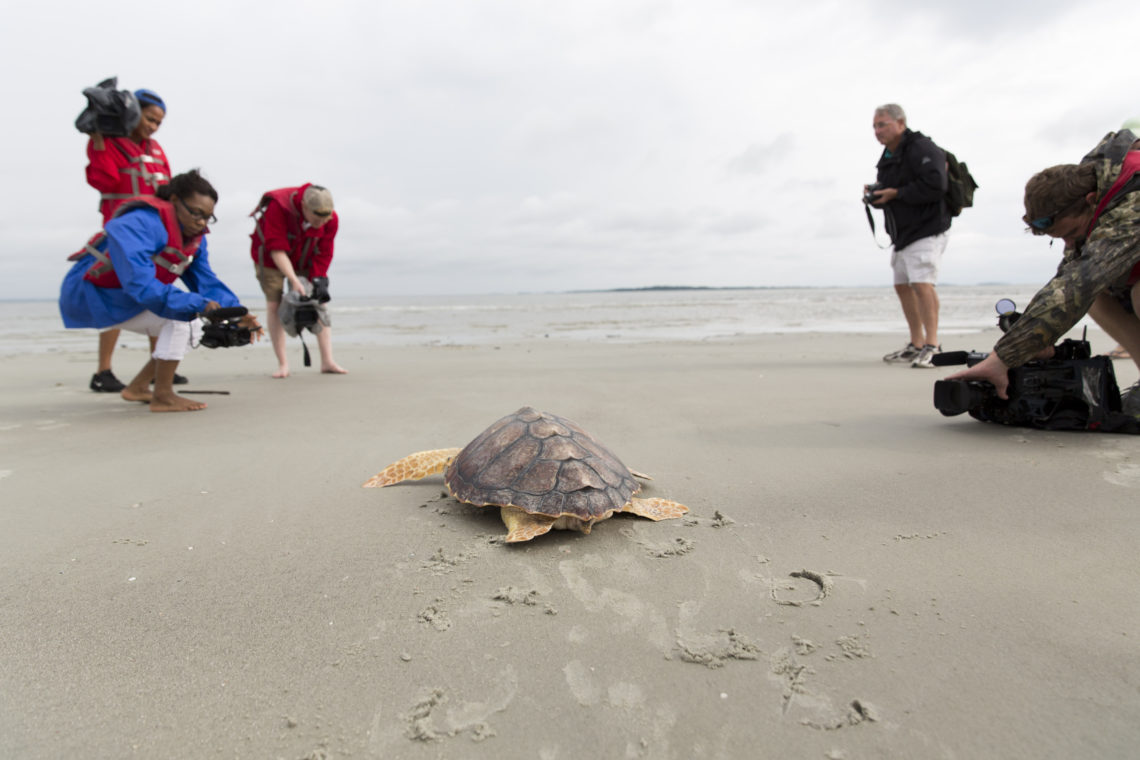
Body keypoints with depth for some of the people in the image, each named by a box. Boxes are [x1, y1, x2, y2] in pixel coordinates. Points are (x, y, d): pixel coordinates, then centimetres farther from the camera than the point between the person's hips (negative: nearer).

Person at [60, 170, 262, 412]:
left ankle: (137, 388, 17)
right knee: (181, 317, -24)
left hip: (126, 300, 9)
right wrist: (197, 305, -42)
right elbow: (141, 284, -39)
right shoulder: (139, 224, -29)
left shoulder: (195, 237, -2)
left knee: (193, 326, 8)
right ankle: (163, 397, -15)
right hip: (92, 297, -9)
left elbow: (207, 283, -6)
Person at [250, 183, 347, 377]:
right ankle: (282, 363, 0)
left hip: (304, 258, 3)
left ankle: (327, 362, -5)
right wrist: (294, 281, -42)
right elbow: (277, 250, -35)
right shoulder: (278, 208, -34)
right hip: (270, 256, -3)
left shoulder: (331, 219, -22)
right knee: (274, 304, -7)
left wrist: (319, 280, -23)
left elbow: (323, 254, -13)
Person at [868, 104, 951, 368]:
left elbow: (935, 186, -25)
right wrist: (875, 195, 0)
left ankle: (932, 345, -19)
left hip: (926, 230, -10)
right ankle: (916, 344, 20)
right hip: (901, 233, 10)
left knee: (922, 284, -20)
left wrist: (896, 194, -20)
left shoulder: (921, 148, -13)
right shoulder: (888, 157, 16)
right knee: (902, 286, 11)